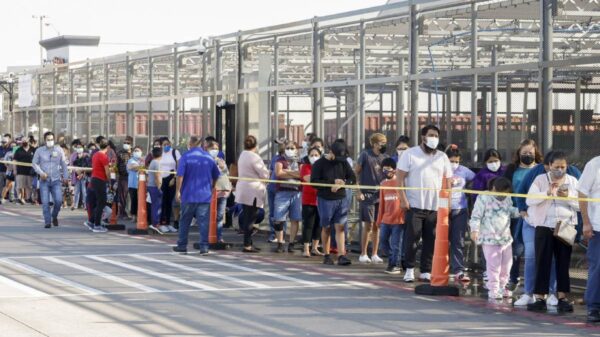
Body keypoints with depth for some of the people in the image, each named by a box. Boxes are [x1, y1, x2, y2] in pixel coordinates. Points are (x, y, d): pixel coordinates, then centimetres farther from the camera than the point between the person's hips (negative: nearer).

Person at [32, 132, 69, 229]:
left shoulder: (59, 150, 4)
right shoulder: (39, 151, 2)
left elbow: (63, 164, 10)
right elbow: (34, 163, 5)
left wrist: (65, 176, 7)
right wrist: (41, 172, -10)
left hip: (56, 180, 0)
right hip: (44, 180, 0)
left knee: (58, 200, -10)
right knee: (45, 202, -5)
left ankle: (54, 217, 17)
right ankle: (48, 222, 3)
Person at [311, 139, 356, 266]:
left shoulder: (343, 162, 6)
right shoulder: (320, 164, -6)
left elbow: (352, 179, 5)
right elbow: (314, 182, -13)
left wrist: (341, 184, -15)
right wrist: (333, 182, -17)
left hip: (341, 199, 2)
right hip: (325, 200, -2)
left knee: (340, 227, -5)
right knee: (326, 228, 5)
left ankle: (341, 256, -10)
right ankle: (326, 255, 15)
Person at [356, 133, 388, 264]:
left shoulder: (385, 157, 9)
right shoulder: (365, 155, -5)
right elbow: (356, 173, -2)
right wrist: (359, 191, -7)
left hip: (381, 195, 5)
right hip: (367, 194, -5)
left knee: (377, 226, 7)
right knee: (368, 225, -4)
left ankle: (374, 254, 13)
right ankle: (363, 254, 4)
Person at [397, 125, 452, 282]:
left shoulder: (442, 157, 13)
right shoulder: (410, 154, 1)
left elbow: (447, 181, 14)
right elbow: (400, 177, -3)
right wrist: (403, 199, -12)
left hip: (435, 207, 3)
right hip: (414, 205, -3)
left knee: (431, 240, 2)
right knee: (412, 237, -3)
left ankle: (426, 271, 9)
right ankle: (409, 269, 9)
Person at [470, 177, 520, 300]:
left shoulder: (507, 199, 10)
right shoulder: (484, 198, -10)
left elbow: (511, 211, 21)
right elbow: (476, 216, -10)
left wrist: (519, 212, 1)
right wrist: (474, 230, -17)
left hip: (506, 238, 7)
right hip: (490, 238, -7)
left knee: (506, 264, 11)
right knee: (493, 265, -7)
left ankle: (502, 287, 24)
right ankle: (493, 290, 0)